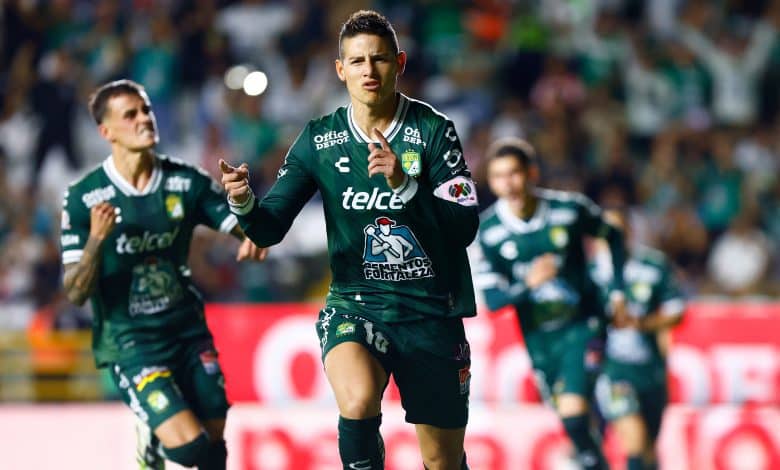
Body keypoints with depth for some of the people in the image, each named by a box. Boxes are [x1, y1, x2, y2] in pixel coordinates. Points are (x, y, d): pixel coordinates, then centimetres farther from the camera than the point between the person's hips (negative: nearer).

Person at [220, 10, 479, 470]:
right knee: (358, 400, -33)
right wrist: (244, 203, -22)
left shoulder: (432, 129, -7)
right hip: (354, 305, 0)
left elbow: (465, 226, -14)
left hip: (431, 311, 0)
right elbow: (270, 228, 0)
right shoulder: (320, 139, 0)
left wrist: (405, 185, -28)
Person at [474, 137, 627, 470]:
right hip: (537, 337, 3)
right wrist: (527, 284, -30)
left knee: (573, 413, -20)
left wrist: (617, 289, 3)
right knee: (570, 419, 10)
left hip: (581, 326, -3)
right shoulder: (489, 230, -9)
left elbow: (613, 236, 8)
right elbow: (492, 299, -10)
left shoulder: (570, 209, -12)